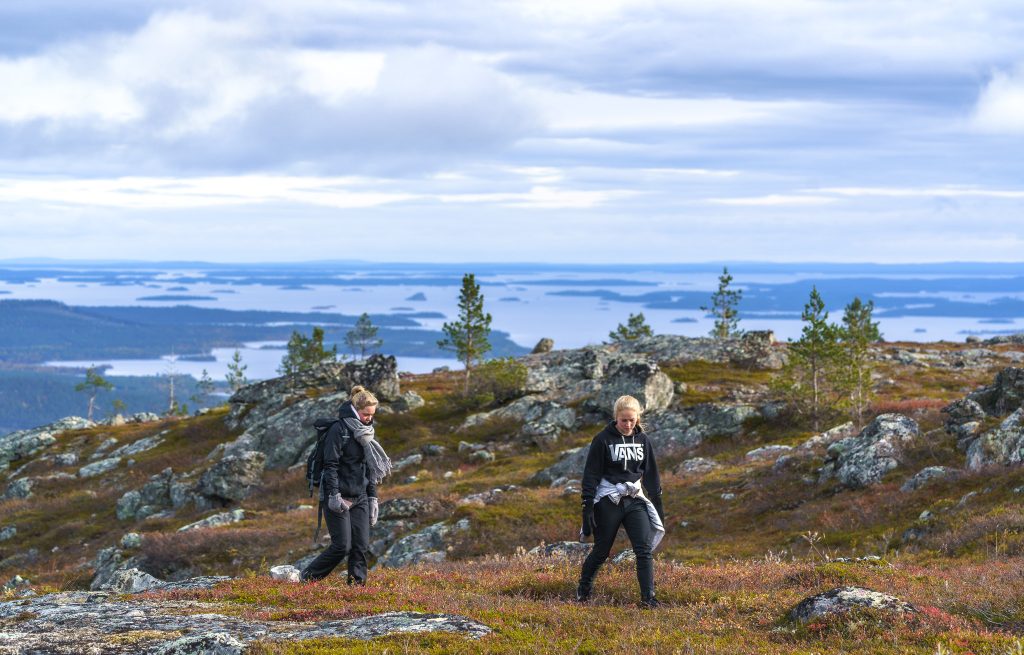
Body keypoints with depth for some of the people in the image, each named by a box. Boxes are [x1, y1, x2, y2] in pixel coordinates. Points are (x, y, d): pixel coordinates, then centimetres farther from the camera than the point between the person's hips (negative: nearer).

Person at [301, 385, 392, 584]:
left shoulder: (365, 433, 15)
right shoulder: (339, 430, -10)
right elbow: (330, 465, -15)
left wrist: (373, 498, 16)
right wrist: (334, 495, -22)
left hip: (360, 497, 7)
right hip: (339, 498, -7)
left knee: (361, 545, -1)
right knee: (342, 546, -9)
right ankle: (308, 578, 7)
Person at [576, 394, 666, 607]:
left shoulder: (642, 439, 6)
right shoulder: (603, 439, -7)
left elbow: (651, 474, 14)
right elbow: (591, 474, -7)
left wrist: (658, 504, 13)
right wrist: (588, 506, -12)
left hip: (635, 500, 4)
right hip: (608, 500, -3)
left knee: (645, 549, -10)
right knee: (601, 550, 6)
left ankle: (648, 598, -9)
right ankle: (583, 589, 28)